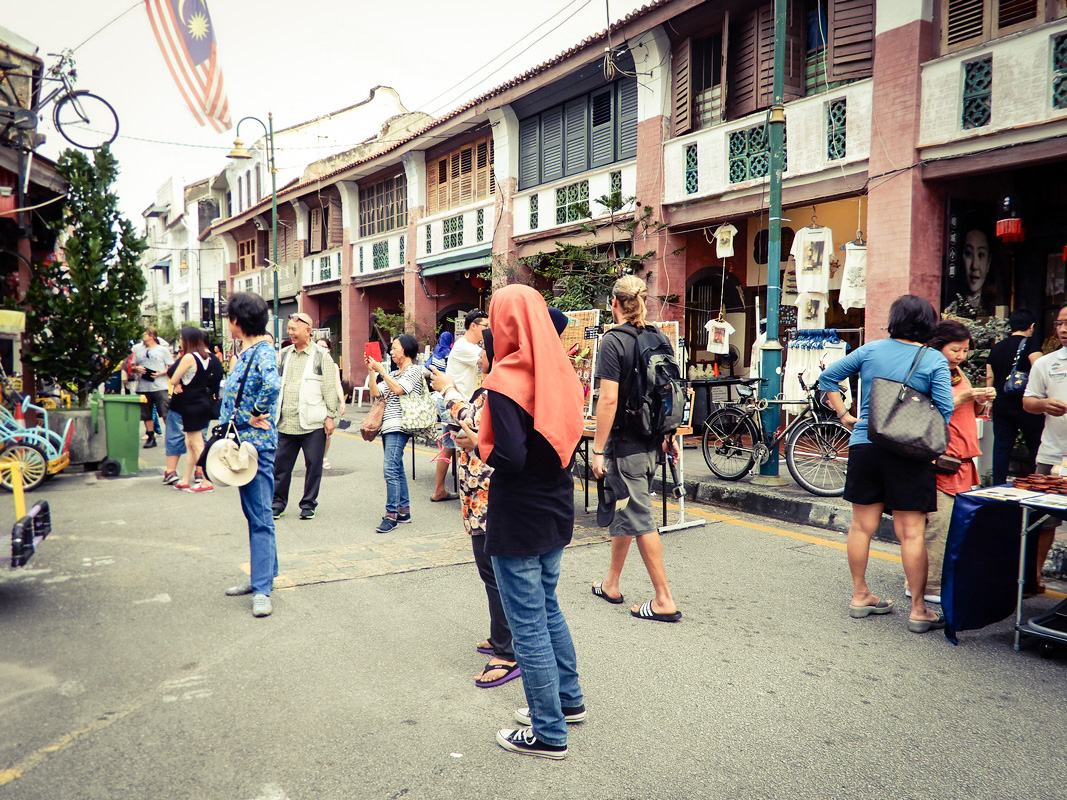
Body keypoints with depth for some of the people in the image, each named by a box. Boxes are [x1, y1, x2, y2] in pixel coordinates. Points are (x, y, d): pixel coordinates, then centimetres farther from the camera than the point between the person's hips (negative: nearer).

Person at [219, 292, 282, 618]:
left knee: (260, 517, -6)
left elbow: (272, 384, -38)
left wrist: (258, 414, -24)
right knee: (253, 514, 17)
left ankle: (262, 590, -2)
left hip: (257, 444, -10)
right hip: (243, 442, 10)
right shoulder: (247, 352, 13)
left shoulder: (263, 352, -17)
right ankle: (261, 576, 28)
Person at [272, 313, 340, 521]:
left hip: (313, 424, -4)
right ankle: (278, 501, 22)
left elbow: (330, 389, -1)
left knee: (313, 465, 3)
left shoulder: (321, 356, 0)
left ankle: (308, 504, 16)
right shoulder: (283, 354, 13)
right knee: (281, 464, 8)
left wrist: (330, 416, -5)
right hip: (285, 423, 4)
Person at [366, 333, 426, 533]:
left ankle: (391, 514, -15)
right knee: (396, 469, 11)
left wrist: (381, 371, -11)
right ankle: (404, 510, 17)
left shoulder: (414, 370, -2)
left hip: (398, 426, -9)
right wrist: (372, 371, 5)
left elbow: (399, 389, -17)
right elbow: (375, 393, 13)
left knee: (390, 469, -16)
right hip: (388, 426, 9)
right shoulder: (393, 374, 22)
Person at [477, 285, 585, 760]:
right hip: (556, 510, 8)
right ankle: (568, 699, 38)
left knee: (528, 623, 5)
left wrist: (478, 445, -6)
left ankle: (548, 733, 18)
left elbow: (510, 457, -25)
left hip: (519, 519, -7)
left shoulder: (506, 379, -19)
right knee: (547, 608, 24)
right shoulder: (559, 372, 2)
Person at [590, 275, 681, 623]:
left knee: (639, 518, -1)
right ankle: (611, 584, 32)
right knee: (622, 512, 19)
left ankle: (664, 600, 4)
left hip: (625, 442, -8)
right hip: (649, 439, 8)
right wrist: (668, 435, 19)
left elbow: (609, 399, -20)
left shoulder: (613, 340, -15)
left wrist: (598, 450, -16)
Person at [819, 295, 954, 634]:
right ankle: (918, 610, 8)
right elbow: (944, 410, -9)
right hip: (908, 453, -3)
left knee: (862, 526, 12)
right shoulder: (934, 361, -3)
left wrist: (843, 414, 9)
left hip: (864, 445, 3)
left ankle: (860, 596, 23)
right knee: (911, 532, 1)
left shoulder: (870, 350, 5)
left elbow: (827, 377, 6)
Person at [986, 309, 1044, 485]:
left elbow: (989, 377, 12)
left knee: (1001, 447, 7)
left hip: (1001, 404, 5)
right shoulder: (1030, 342, -6)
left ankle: (998, 485, 7)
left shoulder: (996, 347, 10)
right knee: (1035, 446, 7)